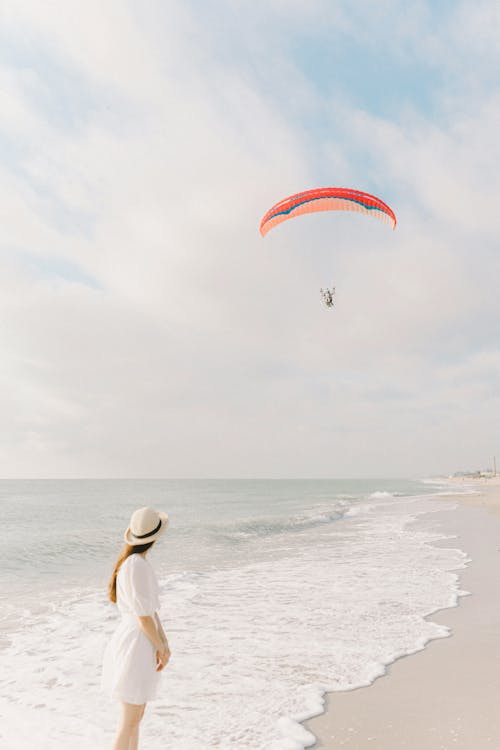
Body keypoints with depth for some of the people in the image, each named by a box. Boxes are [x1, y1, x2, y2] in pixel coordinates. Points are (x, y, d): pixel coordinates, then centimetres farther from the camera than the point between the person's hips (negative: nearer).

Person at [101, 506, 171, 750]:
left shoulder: (136, 562, 6)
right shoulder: (137, 566, -26)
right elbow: (144, 616, -21)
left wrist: (164, 643, 6)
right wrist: (161, 648, -7)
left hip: (137, 642, 10)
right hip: (136, 646, -10)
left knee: (136, 715, 21)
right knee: (130, 723, 4)